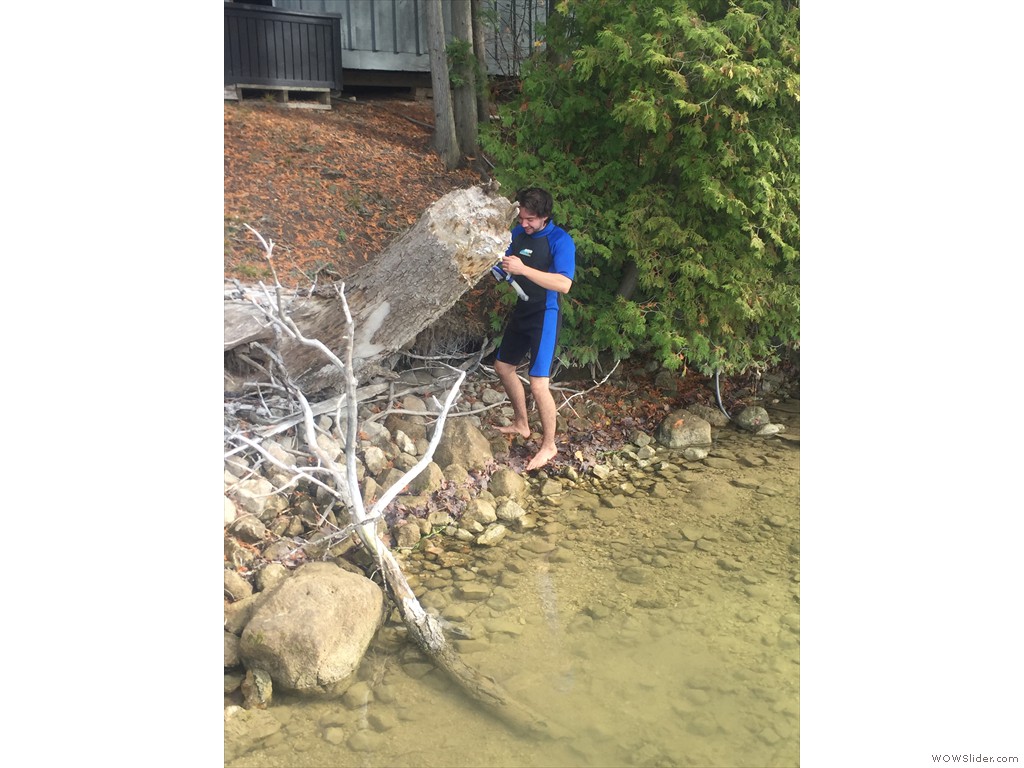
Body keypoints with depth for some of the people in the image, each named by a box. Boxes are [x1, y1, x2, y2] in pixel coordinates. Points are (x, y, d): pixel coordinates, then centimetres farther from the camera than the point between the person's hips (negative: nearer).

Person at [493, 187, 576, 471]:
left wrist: (523, 269, -35)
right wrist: (498, 264, -11)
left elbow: (564, 284, -30)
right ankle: (521, 424, 38)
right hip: (522, 309, 8)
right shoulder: (518, 232, 3)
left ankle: (548, 445, 6)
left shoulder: (560, 240, -18)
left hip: (545, 315, -8)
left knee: (538, 384, -13)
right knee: (503, 366, 19)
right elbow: (506, 265, 14)